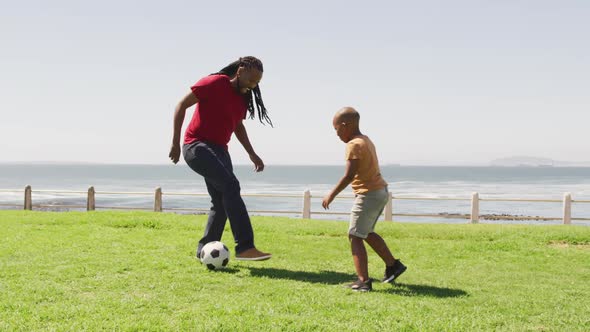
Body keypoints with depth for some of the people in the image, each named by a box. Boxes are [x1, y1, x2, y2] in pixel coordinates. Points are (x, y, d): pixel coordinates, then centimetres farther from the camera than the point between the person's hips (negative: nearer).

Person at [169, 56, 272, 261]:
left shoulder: (243, 97, 13)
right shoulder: (215, 83, -11)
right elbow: (182, 105, -10)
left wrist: (251, 154, 20)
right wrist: (175, 142, -14)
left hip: (219, 150, 9)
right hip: (197, 146, -9)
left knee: (221, 202, 5)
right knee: (230, 185, -25)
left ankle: (204, 251, 17)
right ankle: (245, 247, -29)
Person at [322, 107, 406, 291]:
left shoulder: (354, 145, -16)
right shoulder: (366, 140, 12)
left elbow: (349, 175, -22)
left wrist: (331, 195, -14)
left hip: (368, 195, -10)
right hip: (381, 191, 10)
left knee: (355, 236, -6)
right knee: (367, 233, 24)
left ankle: (363, 281, -9)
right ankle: (393, 265, 30)